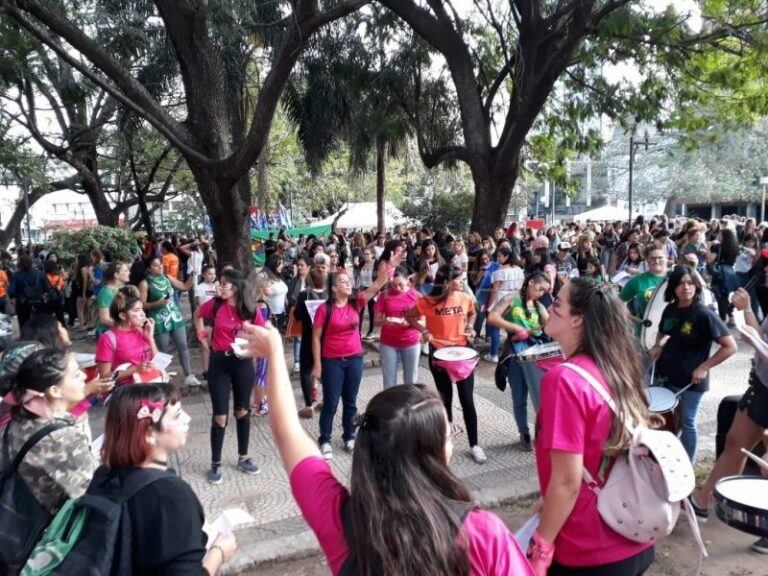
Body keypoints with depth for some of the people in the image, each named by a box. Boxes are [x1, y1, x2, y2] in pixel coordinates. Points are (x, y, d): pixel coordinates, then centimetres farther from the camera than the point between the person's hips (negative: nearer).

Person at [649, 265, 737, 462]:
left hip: (691, 380, -6)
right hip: (666, 375, 6)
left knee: (687, 423, 7)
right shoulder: (670, 309, 1)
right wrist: (658, 346, 0)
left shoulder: (704, 315, -17)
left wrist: (704, 367, -19)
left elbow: (731, 346, -17)